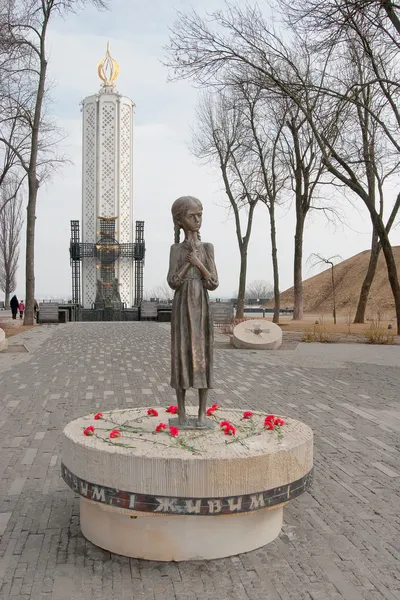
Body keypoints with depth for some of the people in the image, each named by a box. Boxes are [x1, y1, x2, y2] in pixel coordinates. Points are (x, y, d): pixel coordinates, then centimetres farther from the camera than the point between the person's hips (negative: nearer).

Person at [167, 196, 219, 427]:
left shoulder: (207, 248, 5)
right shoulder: (177, 249, 2)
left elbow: (214, 284, -2)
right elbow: (173, 283, -8)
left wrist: (199, 263, -15)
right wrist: (188, 260, -15)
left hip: (202, 308, 1)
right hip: (182, 308, -1)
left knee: (203, 356, 1)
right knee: (181, 355, 0)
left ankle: (202, 412, 10)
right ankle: (181, 411, 11)